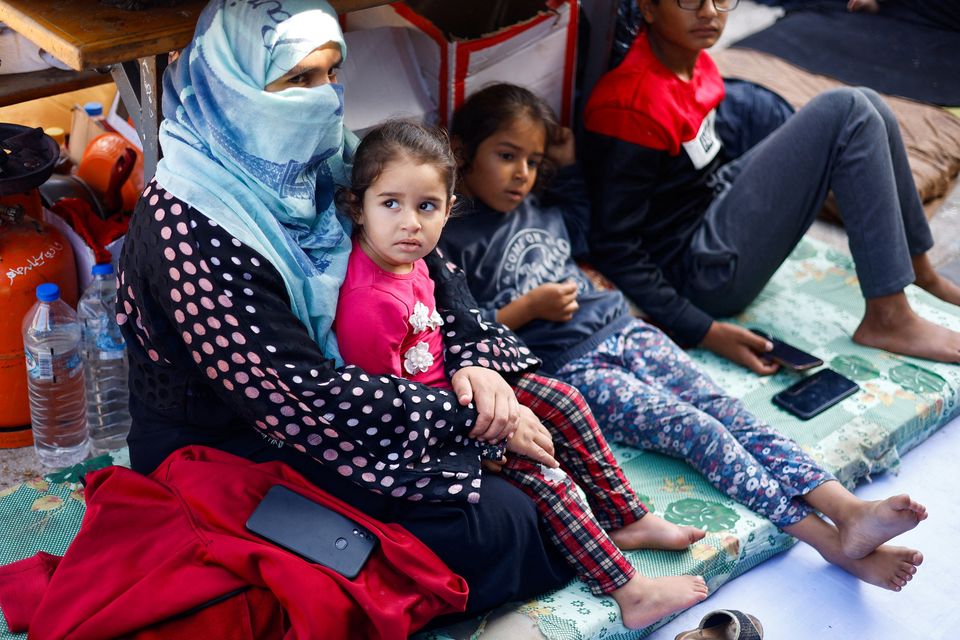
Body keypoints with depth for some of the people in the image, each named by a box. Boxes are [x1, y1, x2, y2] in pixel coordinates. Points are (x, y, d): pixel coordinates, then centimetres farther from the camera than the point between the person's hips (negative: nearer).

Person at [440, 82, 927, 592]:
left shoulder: (541, 211, 17)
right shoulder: (453, 241, -3)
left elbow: (582, 230, 37)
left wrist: (569, 164, 25)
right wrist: (527, 308, -14)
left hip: (624, 331, 7)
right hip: (571, 369, -7)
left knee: (726, 410, -15)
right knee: (698, 431, -22)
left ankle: (848, 510, -28)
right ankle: (833, 541, -28)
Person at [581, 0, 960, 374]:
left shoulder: (691, 61, 2)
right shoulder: (633, 106, -25)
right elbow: (614, 247, -23)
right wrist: (702, 332, -24)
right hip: (701, 272, -9)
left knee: (867, 106, 5)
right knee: (848, 112, -16)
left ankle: (919, 269, 18)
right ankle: (889, 318, -13)